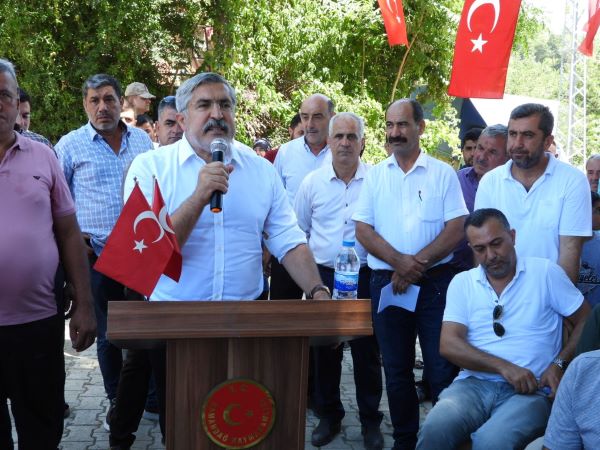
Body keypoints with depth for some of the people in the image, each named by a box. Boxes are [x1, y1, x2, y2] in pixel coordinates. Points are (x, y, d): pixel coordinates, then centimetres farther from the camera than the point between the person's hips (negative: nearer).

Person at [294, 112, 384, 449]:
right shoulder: (312, 182, 3)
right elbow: (299, 231, 13)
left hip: (364, 277, -2)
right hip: (323, 275, 2)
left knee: (367, 351, 5)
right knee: (325, 349, 11)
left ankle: (371, 420, 19)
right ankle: (329, 415, 26)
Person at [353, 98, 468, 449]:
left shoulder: (443, 173, 1)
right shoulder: (375, 176, 8)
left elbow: (456, 229, -5)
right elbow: (363, 230, 1)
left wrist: (417, 263, -14)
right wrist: (399, 261, -14)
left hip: (435, 281, -2)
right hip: (387, 282, 3)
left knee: (443, 368, -3)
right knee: (397, 369, 10)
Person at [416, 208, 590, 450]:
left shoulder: (545, 273, 6)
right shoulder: (462, 283, 10)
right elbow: (449, 345, 0)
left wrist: (559, 364, -6)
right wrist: (504, 367, -13)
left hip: (531, 390, -2)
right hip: (474, 384, 2)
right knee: (434, 429, -30)